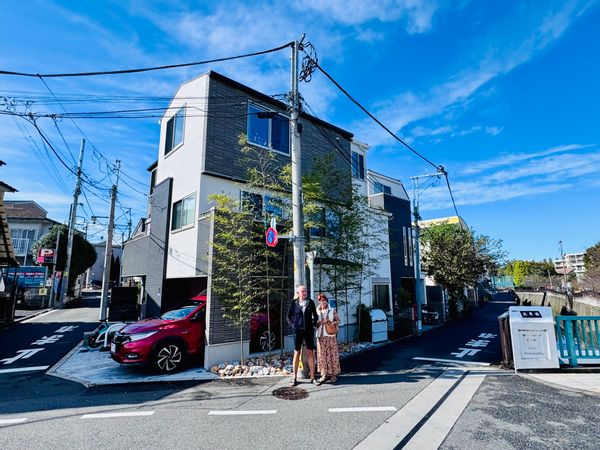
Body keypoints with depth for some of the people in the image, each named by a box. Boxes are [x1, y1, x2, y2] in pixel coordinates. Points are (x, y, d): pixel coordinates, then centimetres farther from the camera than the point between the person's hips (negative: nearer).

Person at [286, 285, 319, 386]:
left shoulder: (310, 302, 1)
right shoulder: (294, 303, -2)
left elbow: (315, 315, 12)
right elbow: (289, 316, 8)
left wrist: (314, 324, 2)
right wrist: (292, 325, 0)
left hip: (309, 330, 1)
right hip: (298, 331, -1)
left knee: (310, 353, 4)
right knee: (297, 353, 6)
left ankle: (312, 377, 13)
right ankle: (294, 377, 15)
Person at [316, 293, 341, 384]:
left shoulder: (332, 310, 4)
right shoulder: (317, 311, 8)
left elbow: (338, 320, 8)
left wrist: (333, 323, -11)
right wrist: (321, 322, -8)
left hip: (330, 335, -2)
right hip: (321, 336, 2)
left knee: (332, 354, -1)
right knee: (322, 355, 3)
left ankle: (334, 375, 8)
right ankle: (324, 374, 13)